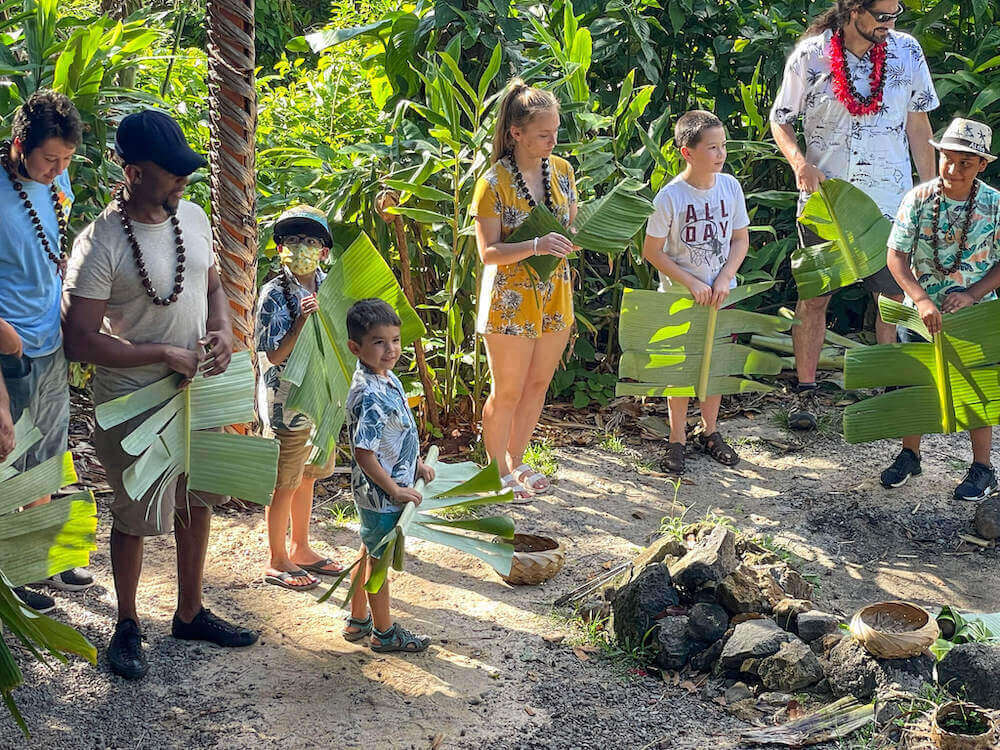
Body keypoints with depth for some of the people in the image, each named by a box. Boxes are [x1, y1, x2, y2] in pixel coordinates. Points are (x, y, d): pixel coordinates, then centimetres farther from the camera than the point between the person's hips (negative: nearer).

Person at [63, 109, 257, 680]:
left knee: (197, 503, 17)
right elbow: (82, 340, -22)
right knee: (136, 519, 7)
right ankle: (127, 626, 27)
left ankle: (191, 613, 36)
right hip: (136, 403, -6)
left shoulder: (193, 217, 0)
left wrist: (223, 331, -4)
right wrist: (165, 355, -22)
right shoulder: (100, 245, -21)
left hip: (199, 389, 7)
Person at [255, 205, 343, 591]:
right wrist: (302, 319, -30)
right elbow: (275, 356, -19)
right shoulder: (275, 294, -16)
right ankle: (277, 562, 17)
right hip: (286, 401, -7)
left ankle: (300, 550, 33)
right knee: (285, 484, 3)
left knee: (306, 476, 18)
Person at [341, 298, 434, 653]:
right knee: (378, 559, 6)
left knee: (369, 553, 21)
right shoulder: (370, 396, -28)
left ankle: (358, 620, 37)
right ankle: (384, 632, 22)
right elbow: (364, 454, -28)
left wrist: (417, 463, 15)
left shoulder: (387, 378, 3)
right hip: (380, 494, -10)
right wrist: (395, 489, -21)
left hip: (379, 492, 10)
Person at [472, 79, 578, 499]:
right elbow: (489, 252, -16)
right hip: (511, 299, -6)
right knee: (508, 392, 5)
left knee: (538, 385, 16)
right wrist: (536, 247, -30)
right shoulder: (494, 183, -16)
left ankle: (516, 462, 34)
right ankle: (498, 471, 23)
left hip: (555, 296, 6)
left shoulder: (561, 170, 1)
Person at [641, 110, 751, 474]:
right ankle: (677, 438, 20)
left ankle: (709, 431, 30)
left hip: (720, 293, 4)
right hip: (680, 295, -4)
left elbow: (741, 239, 5)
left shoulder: (730, 187, -4)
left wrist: (724, 279, -9)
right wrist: (692, 283, -16)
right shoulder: (670, 196, -17)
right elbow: (652, 252, -12)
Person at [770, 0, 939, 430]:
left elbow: (917, 124, 7)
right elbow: (780, 120, 3)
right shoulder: (810, 56, -7)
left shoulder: (906, 52, 0)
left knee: (897, 297, 5)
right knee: (815, 296, 5)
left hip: (891, 200, 2)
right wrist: (799, 162, -17)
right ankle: (805, 393, 17)